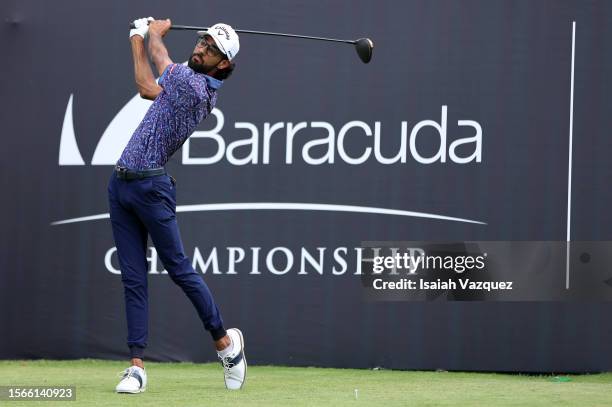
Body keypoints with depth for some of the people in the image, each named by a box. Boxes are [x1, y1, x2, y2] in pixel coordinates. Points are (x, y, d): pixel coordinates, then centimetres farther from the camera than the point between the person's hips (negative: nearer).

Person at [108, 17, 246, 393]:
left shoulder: (196, 86, -14)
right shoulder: (188, 86, 12)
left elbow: (159, 55, 3)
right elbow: (146, 87, 28)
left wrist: (155, 32, 23)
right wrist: (138, 37, 31)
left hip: (150, 186, -9)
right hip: (121, 185, 9)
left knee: (179, 268, -2)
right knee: (133, 277, 5)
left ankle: (225, 341, 16)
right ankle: (137, 366, 4)